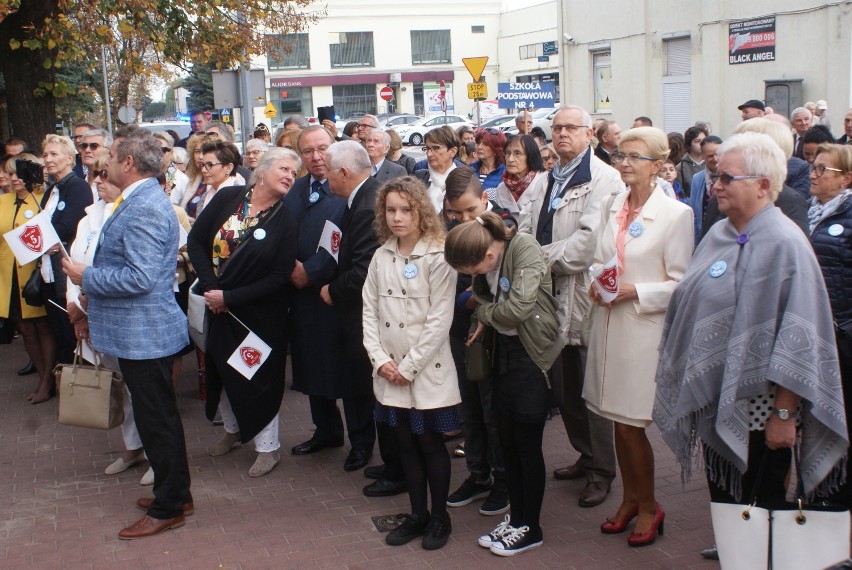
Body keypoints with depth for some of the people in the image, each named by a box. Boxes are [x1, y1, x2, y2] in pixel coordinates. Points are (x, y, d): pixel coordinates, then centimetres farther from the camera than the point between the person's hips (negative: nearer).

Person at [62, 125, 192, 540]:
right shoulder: (137, 202, 14)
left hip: (144, 334, -11)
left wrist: (85, 277, -15)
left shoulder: (144, 209, -21)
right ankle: (174, 493, 31)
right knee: (157, 416, 18)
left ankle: (168, 508, 13)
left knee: (156, 420, 1)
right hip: (137, 331, 11)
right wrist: (96, 313, 22)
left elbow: (140, 277, -28)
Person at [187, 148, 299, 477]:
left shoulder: (286, 221, -14)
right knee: (222, 369, 18)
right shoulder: (228, 198, -6)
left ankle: (268, 447, 21)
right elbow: (196, 241, -3)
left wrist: (229, 297, -19)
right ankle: (233, 429, 41)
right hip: (217, 306, 4)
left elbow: (279, 277, -16)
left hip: (260, 314, -4)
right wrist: (210, 287, -12)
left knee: (259, 377, 5)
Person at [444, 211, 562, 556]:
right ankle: (516, 518, 27)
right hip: (504, 350, 7)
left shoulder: (525, 249, -23)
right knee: (507, 440, 12)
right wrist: (484, 320, -5)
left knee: (527, 443, 2)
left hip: (532, 353, -7)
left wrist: (484, 312, -10)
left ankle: (531, 528, 17)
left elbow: (518, 308, -28)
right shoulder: (483, 255, -3)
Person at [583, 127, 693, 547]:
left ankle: (649, 506, 21)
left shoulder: (676, 213, -9)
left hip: (645, 328, -5)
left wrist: (636, 292, -19)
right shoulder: (612, 207, 7)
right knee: (618, 421, 13)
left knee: (632, 425, 0)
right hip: (608, 322, 6)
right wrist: (596, 285, -2)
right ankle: (630, 498, 31)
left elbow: (681, 284, -9)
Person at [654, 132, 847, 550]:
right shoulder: (720, 234, 8)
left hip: (757, 410, -7)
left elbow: (798, 340, -19)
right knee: (723, 505, 17)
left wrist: (785, 414, -19)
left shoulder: (784, 244, -16)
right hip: (715, 401, 7)